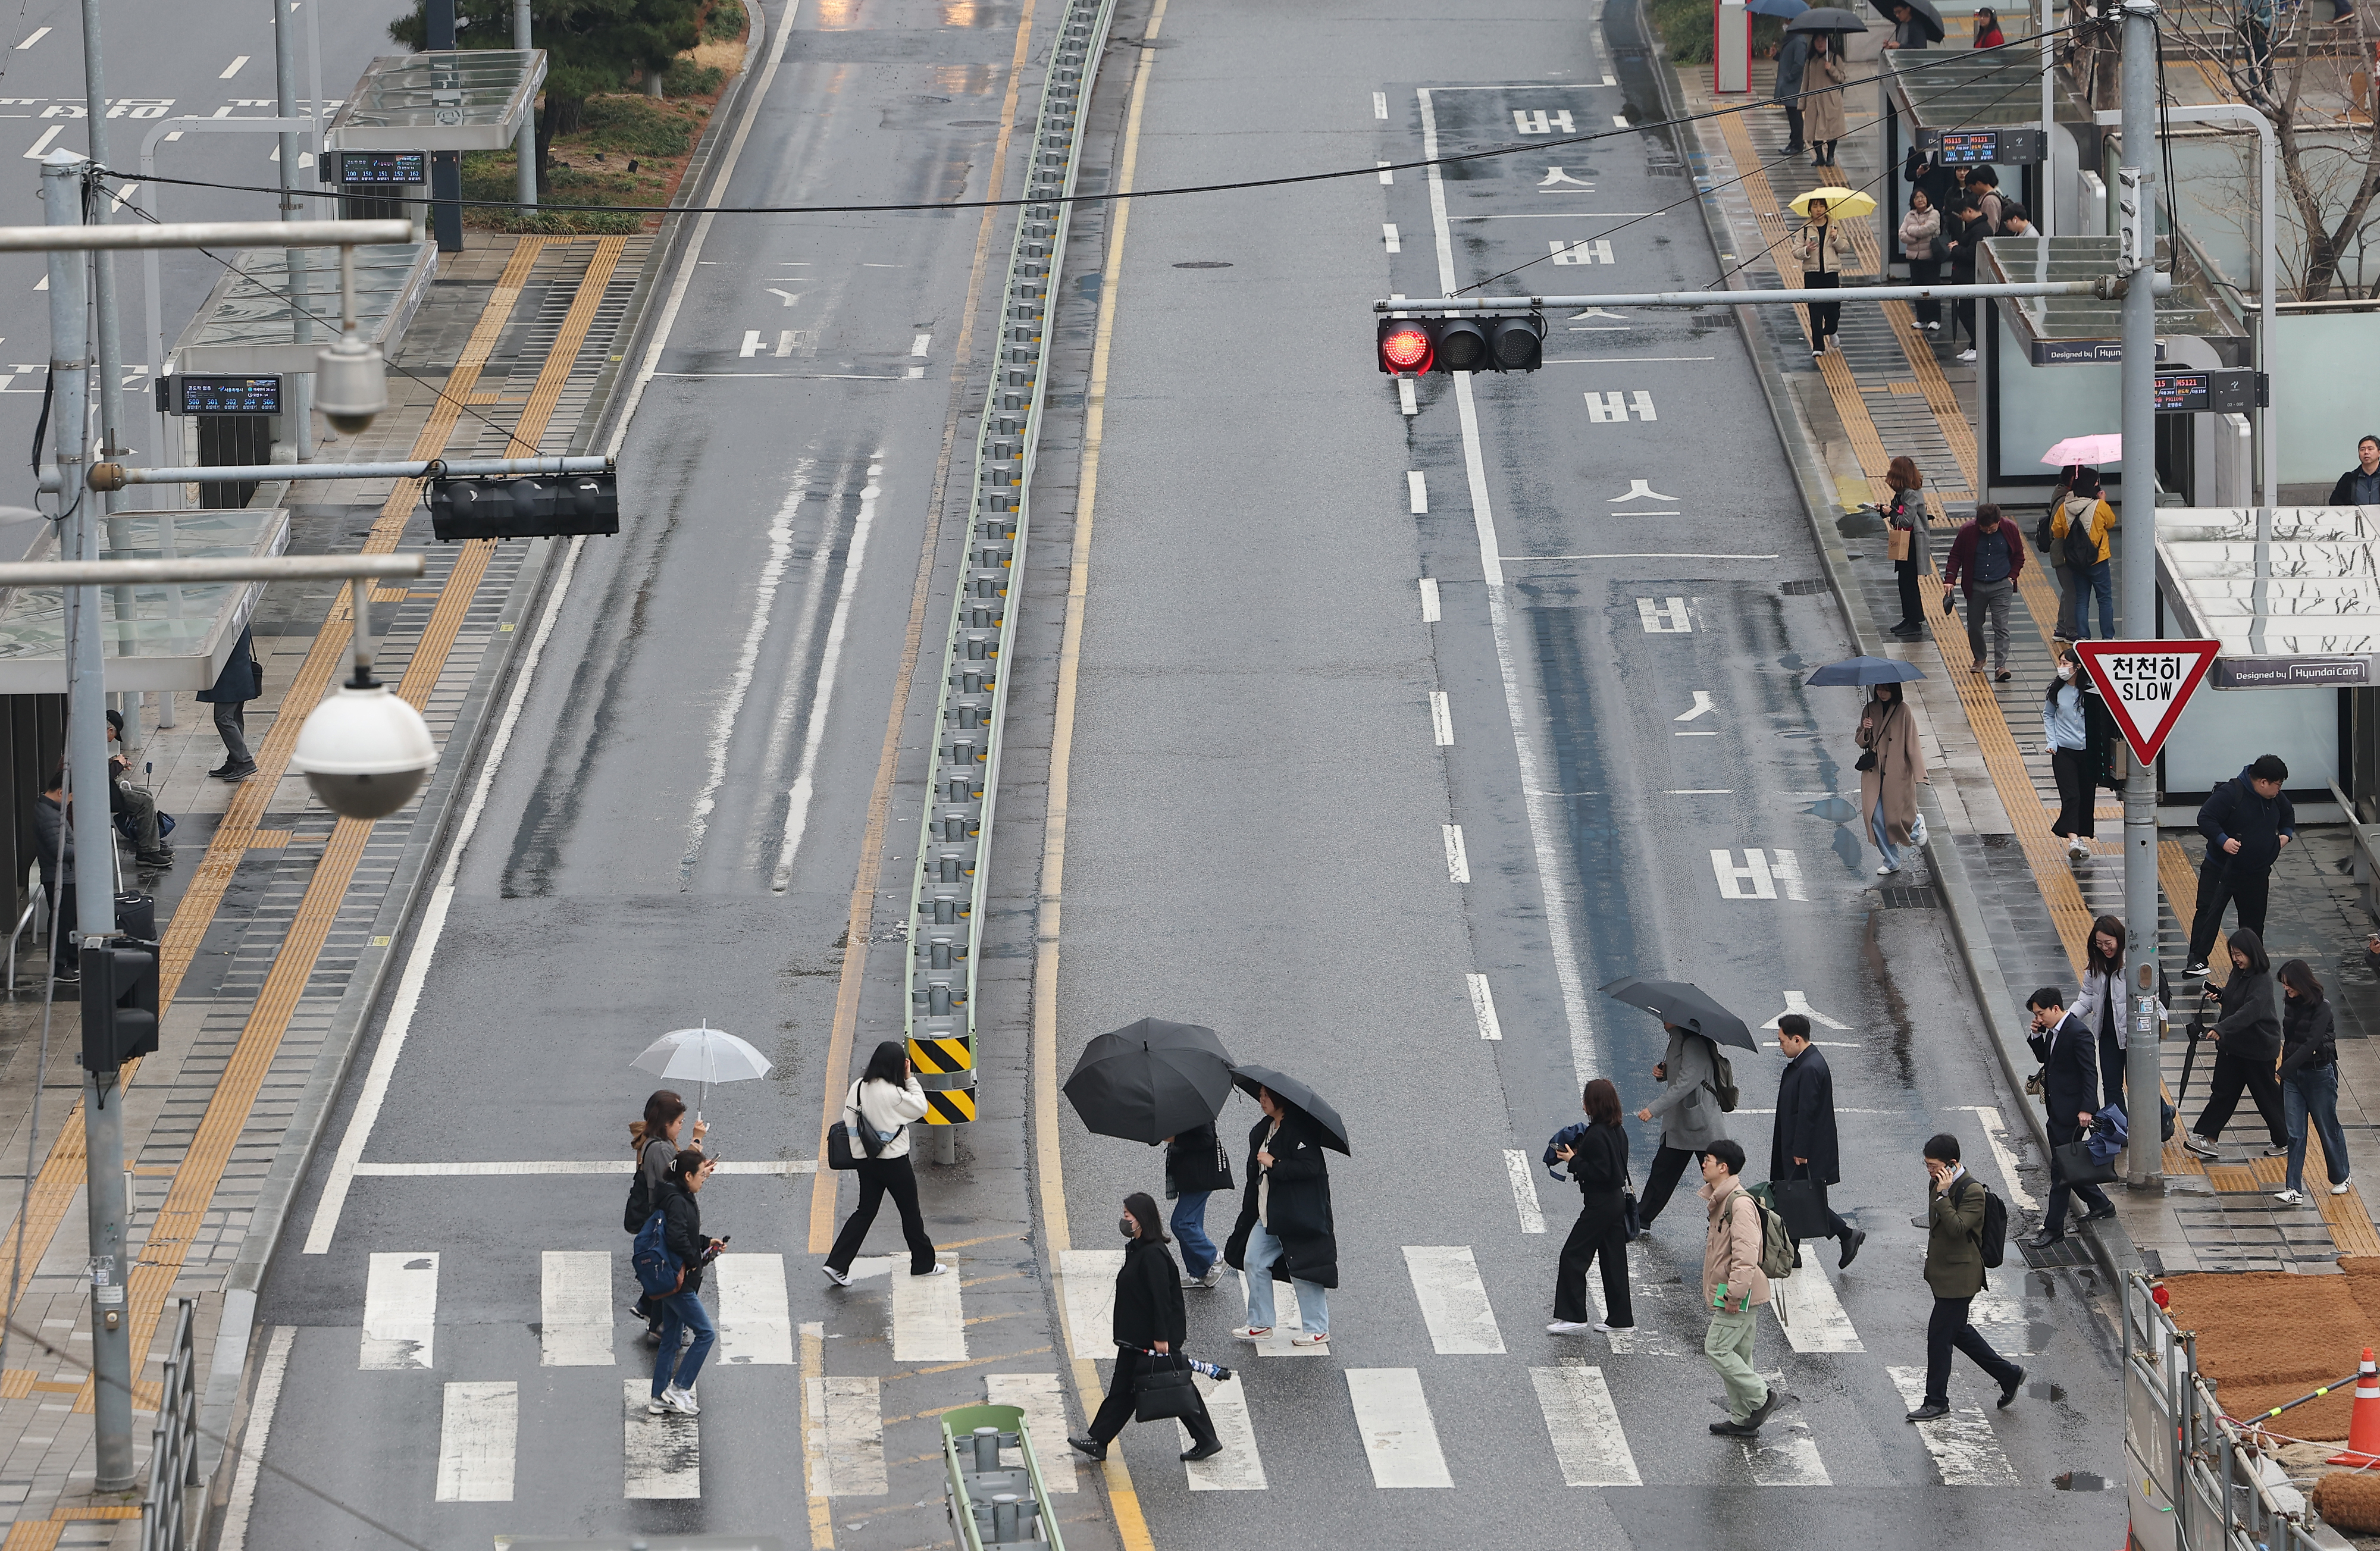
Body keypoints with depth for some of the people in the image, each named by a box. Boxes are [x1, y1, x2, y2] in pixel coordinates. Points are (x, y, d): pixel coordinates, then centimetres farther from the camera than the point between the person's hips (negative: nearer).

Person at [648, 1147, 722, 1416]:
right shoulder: (677, 1202, -19)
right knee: (706, 1333, -5)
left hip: (674, 1281, 10)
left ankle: (659, 1398, 19)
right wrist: (693, 1260, -16)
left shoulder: (683, 1199, 12)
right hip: (679, 1282, -10)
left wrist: (706, 1243, 9)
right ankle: (678, 1389, -2)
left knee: (671, 1340, 14)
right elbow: (677, 1238, -30)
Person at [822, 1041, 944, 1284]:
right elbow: (920, 1108, -7)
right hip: (894, 1161, -6)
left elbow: (849, 1121, 2)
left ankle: (837, 1264, 5)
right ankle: (924, 1264, 24)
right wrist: (910, 1079, -4)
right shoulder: (894, 1094, -21)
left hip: (866, 1161, 6)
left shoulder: (858, 1088, -3)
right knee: (910, 1212, 11)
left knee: (865, 1211, 13)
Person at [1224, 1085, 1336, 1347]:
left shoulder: (1298, 1130, -17)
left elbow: (1310, 1167, -25)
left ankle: (1317, 1330, 8)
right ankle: (1260, 1323, 22)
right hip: (1267, 1214, 10)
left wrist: (1274, 1164, -22)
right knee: (1253, 1262, 11)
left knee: (1302, 1271, -3)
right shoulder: (1262, 1131, 11)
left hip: (1298, 1215, -10)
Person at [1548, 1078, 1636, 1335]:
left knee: (1573, 1256, -1)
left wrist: (1573, 1161, -14)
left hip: (1600, 1205, -9)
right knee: (1614, 1259, 14)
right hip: (1617, 1200, 9)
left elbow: (1600, 1172, -24)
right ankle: (1620, 1319, 19)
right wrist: (1579, 1153, 8)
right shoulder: (1618, 1131, 7)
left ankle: (1574, 1318, 0)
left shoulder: (1597, 1135, -21)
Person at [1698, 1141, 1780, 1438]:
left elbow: (1745, 1252, -26)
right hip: (1730, 1294, 10)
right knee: (1736, 1355, 12)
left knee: (1718, 1349, -10)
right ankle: (1742, 1419, 17)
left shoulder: (1740, 1203, -19)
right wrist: (1715, 1292, 25)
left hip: (1740, 1294, -10)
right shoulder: (1720, 1201, 15)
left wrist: (1735, 1293, -27)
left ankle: (1762, 1397, -3)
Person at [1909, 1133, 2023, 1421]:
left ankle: (1937, 1402, 9)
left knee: (1939, 1335, -3)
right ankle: (2008, 1375, 30)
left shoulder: (1972, 1191, -21)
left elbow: (1957, 1228, -31)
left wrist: (1943, 1195, -30)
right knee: (1957, 1331, 18)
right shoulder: (1938, 1183, 6)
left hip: (1959, 1276, -10)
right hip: (1941, 1272, 10)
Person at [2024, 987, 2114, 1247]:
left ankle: (2054, 1227, 1)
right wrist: (2037, 1036, 2)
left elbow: (2090, 1073, -21)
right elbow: (2043, 1058, 22)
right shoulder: (2053, 1031, 9)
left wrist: (2086, 1109, -26)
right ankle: (2101, 1204, 33)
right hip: (2057, 1109, 10)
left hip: (2071, 1111, -10)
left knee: (2061, 1170, -4)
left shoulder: (2079, 1033, -19)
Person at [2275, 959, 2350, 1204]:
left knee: (2328, 1128, 10)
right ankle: (2294, 1190, -5)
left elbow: (2311, 1043, -26)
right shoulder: (2291, 1004, 4)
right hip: (2293, 1073, 6)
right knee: (2295, 1133, -2)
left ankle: (2341, 1178, 31)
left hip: (2319, 1073, -6)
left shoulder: (2321, 1007, -18)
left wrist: (2284, 1071, -31)